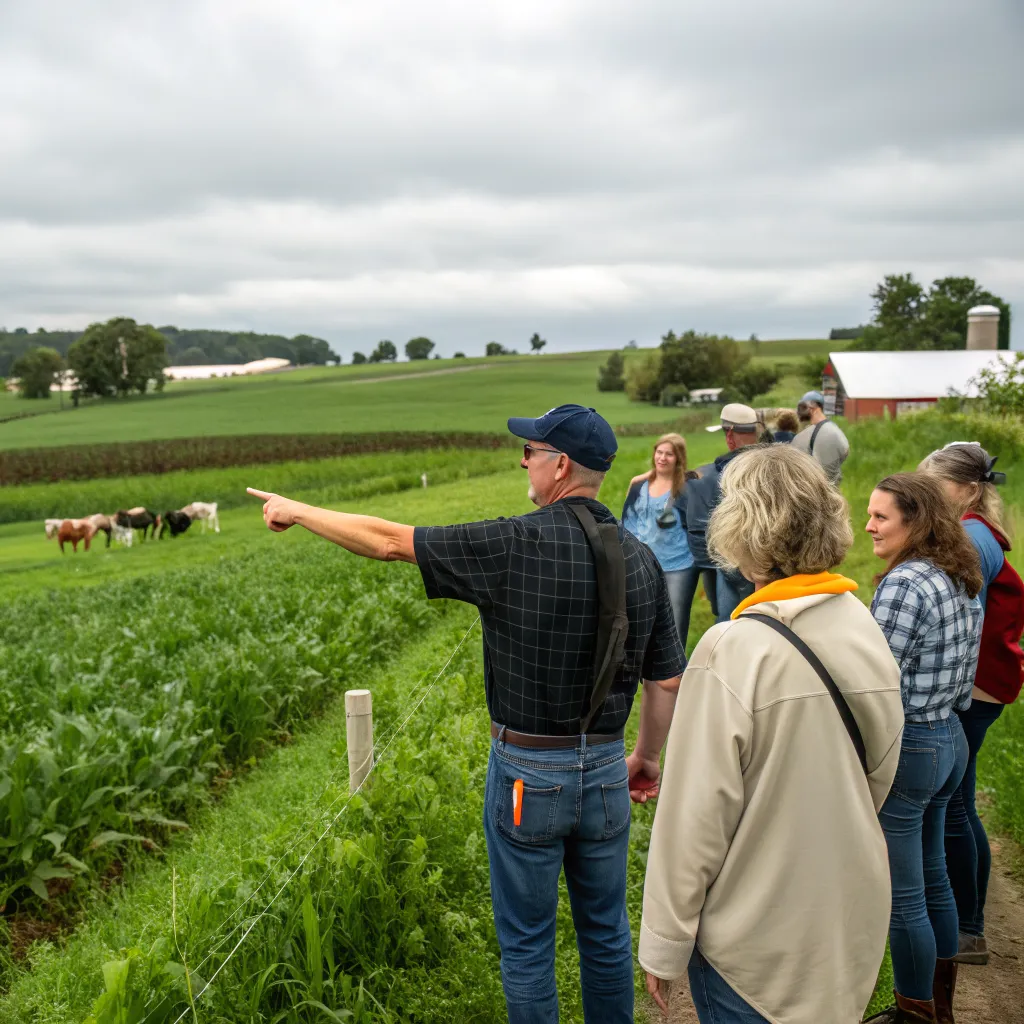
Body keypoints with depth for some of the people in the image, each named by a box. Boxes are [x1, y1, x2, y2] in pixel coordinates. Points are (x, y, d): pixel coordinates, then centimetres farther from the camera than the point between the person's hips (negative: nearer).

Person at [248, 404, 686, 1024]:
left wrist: (298, 511, 3)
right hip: (605, 771, 5)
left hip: (527, 774, -4)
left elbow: (389, 541, -11)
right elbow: (668, 682, 2)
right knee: (606, 933, 22)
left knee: (527, 945, 14)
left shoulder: (514, 545, -18)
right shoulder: (640, 559, -3)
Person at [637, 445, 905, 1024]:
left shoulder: (733, 652, -25)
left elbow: (695, 819, -20)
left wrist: (665, 946, -8)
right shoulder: (869, 631, -6)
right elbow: (880, 778, 6)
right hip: (856, 924, 6)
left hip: (757, 947, -5)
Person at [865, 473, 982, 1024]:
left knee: (901, 896, 5)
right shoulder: (959, 581, 8)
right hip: (949, 737, 10)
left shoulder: (905, 582, -22)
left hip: (903, 749, -10)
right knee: (931, 878, 21)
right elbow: (962, 681, 14)